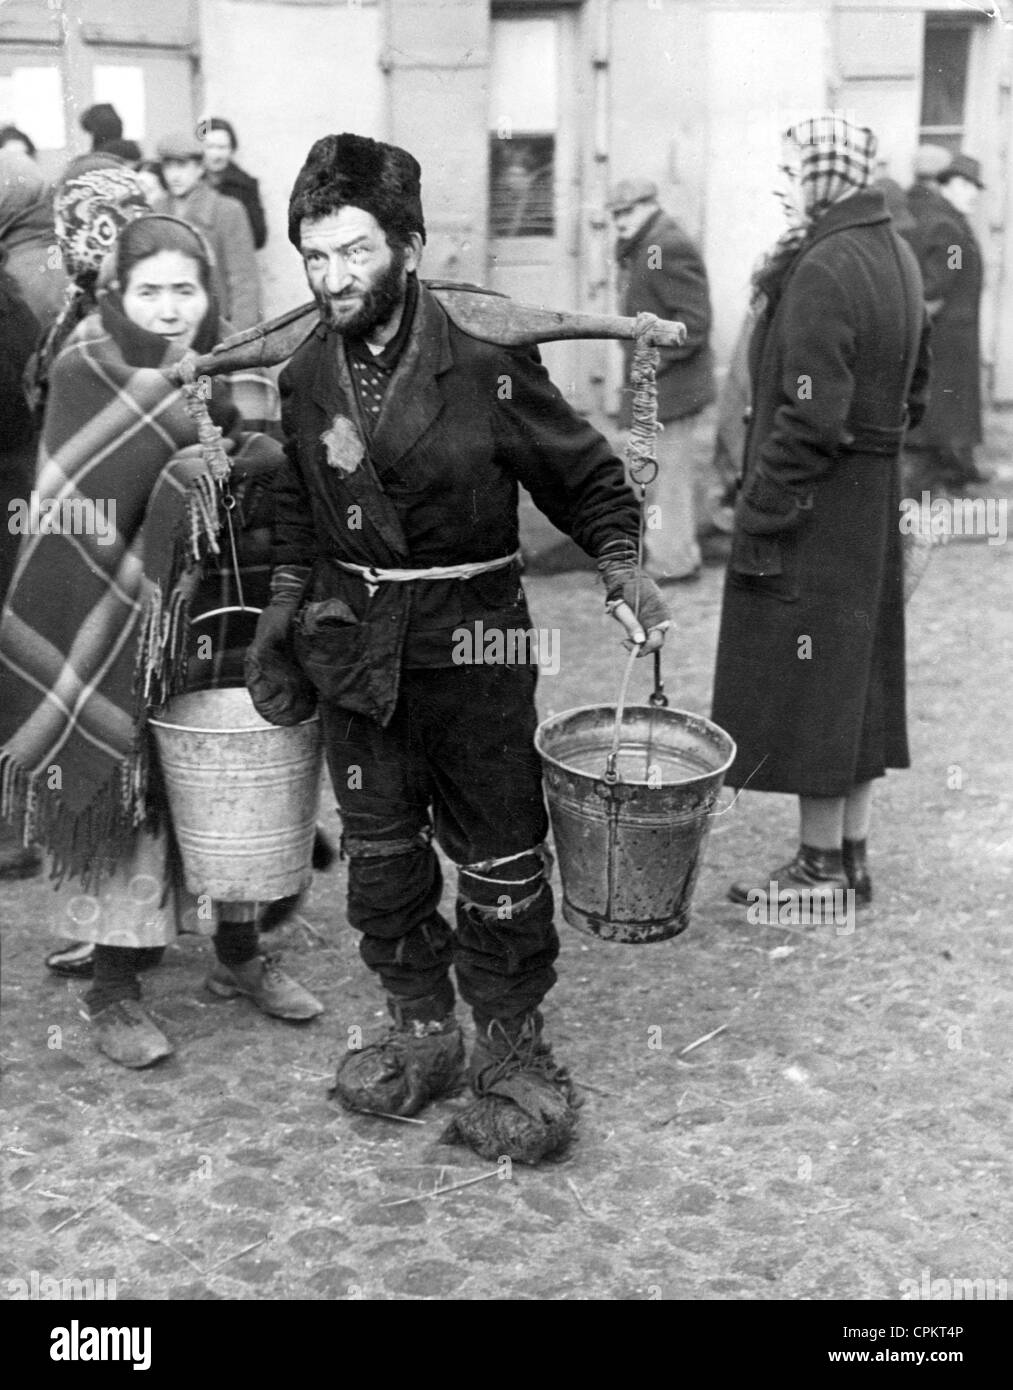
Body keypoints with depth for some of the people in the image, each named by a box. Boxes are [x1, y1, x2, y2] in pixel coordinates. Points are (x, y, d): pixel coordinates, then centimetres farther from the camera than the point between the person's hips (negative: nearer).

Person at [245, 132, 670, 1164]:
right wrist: (280, 621, 13)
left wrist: (620, 567, -17)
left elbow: (587, 475, -3)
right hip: (355, 648, 5)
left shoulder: (487, 362, -13)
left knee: (498, 858, 3)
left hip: (472, 647, -5)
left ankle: (512, 1047, 22)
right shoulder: (306, 379, 2)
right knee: (380, 856, 13)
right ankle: (422, 1032, 32)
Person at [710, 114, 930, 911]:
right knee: (859, 675, 15)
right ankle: (852, 854, 25)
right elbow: (915, 388, 18)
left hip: (816, 511, -10)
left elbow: (809, 418, -23)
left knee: (808, 680, 0)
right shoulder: (897, 257, 11)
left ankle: (821, 867, 11)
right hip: (876, 498, 10)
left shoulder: (823, 271, -19)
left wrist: (758, 517, -19)